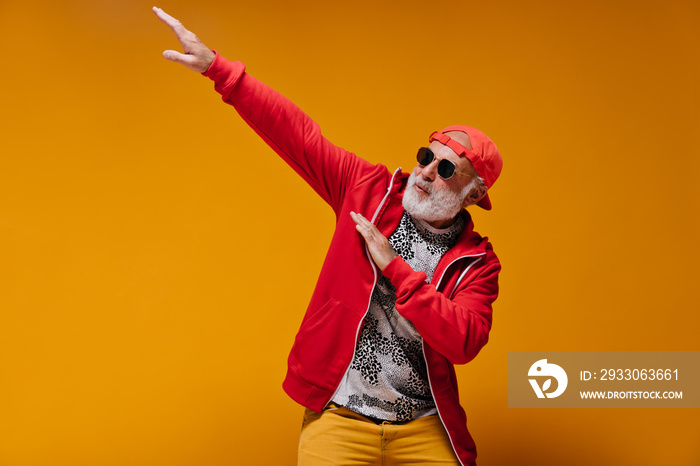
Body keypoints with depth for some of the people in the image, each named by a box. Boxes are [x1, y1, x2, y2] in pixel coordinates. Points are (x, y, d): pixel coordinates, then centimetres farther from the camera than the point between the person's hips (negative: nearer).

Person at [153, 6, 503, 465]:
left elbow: (464, 342, -18)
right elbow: (297, 134, -2)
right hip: (338, 420, 0)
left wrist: (394, 267, -19)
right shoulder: (372, 191, 1)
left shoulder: (478, 263, -2)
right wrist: (217, 67, -7)